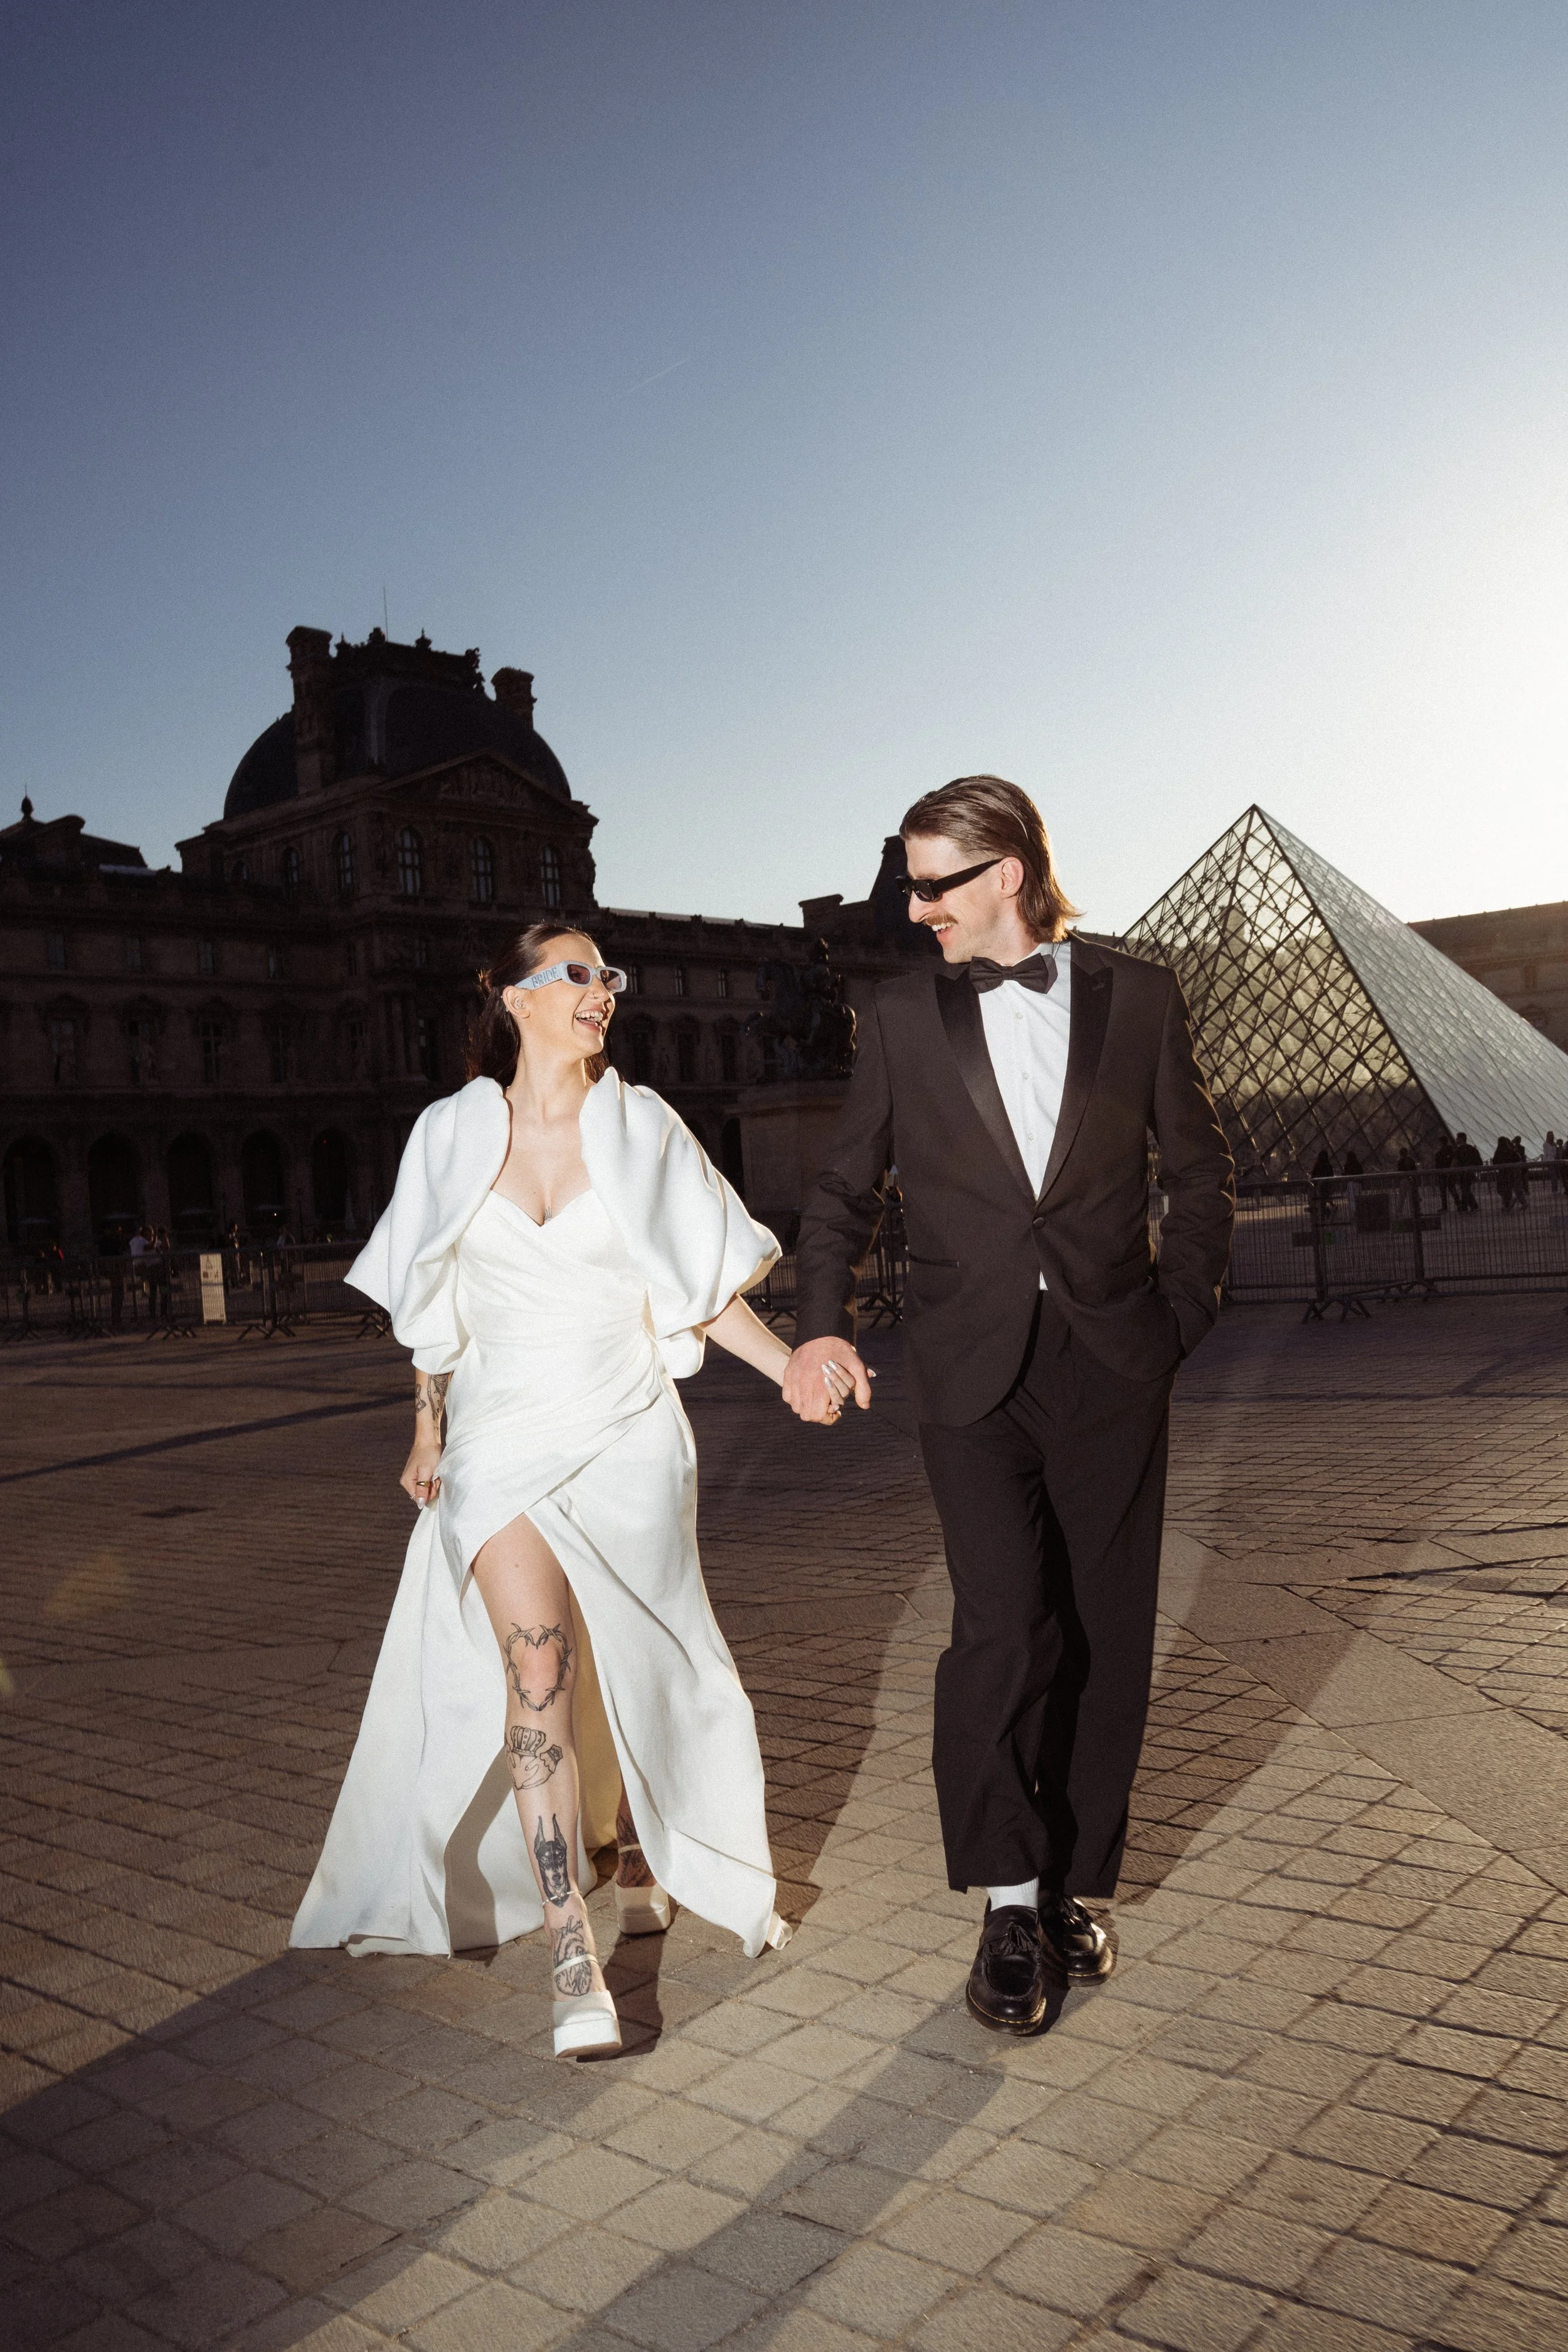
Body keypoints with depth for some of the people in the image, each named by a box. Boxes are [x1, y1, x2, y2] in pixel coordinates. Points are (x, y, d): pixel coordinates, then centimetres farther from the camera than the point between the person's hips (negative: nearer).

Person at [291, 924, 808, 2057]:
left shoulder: (641, 1127, 1)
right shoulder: (454, 1134, 3)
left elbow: (704, 1285, -1)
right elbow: (434, 1304, 12)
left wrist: (796, 1365, -14)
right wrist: (427, 1435, 12)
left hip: (629, 1439, 1)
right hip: (506, 1441, 0)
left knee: (635, 1669, 9)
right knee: (538, 1675, -14)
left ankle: (640, 1852, 38)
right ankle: (574, 1965, -9)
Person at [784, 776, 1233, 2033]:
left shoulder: (1138, 996, 4)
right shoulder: (905, 1014, 6)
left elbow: (1202, 1166, 12)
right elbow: (847, 1185, 10)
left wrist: (1181, 1312, 4)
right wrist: (823, 1324, -4)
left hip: (1111, 1363, 1)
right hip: (974, 1365, 0)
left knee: (1104, 1636, 7)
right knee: (1001, 1624, -11)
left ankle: (1075, 1886, 25)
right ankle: (1009, 1904, 5)